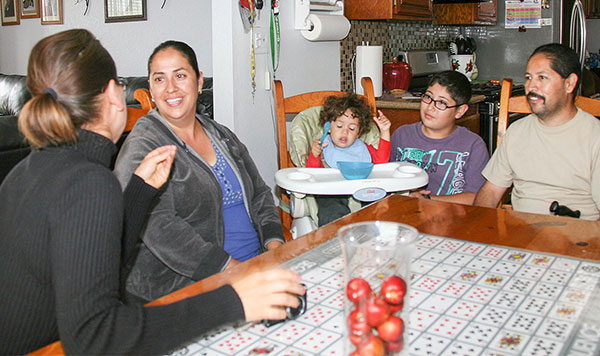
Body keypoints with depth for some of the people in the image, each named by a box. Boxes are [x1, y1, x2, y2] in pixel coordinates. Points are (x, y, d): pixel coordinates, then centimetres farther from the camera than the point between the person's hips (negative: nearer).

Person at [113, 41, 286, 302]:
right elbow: (157, 227, -19)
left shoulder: (222, 136, 16)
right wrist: (231, 269, -23)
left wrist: (275, 243, 0)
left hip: (254, 265, 7)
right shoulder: (142, 148, -7)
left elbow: (259, 193, 19)